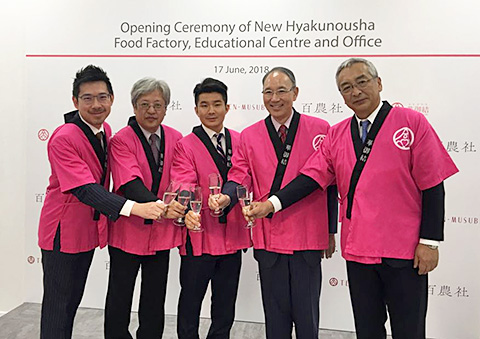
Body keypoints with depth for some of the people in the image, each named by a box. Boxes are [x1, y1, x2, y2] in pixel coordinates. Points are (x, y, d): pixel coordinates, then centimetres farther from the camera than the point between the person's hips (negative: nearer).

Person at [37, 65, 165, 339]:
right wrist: (133, 208, -45)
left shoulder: (105, 131, 1)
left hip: (90, 229, 8)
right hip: (63, 231, -7)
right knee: (58, 302, 6)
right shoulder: (63, 138, -24)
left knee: (74, 297, 21)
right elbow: (85, 190, -34)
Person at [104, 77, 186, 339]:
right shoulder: (121, 139, -11)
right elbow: (130, 183, -25)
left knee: (155, 300, 18)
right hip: (128, 229, -3)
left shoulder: (175, 138, 2)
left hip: (162, 230, 4)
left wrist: (180, 208, -22)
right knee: (119, 297, 13)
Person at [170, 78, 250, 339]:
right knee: (190, 305, 13)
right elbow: (184, 187, -19)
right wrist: (189, 212, -37)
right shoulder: (185, 145, -6)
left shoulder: (239, 141, 6)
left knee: (225, 311, 19)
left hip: (232, 236, 4)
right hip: (199, 236, -4)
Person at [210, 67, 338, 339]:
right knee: (275, 316, 15)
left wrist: (331, 231, 1)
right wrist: (227, 197, -23)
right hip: (268, 239, 2)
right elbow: (240, 176, 0)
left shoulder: (320, 130, 0)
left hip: (308, 238, -1)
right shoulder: (249, 136, 6)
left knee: (307, 315, 10)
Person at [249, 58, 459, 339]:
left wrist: (430, 242, -9)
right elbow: (313, 176, -1)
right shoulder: (336, 134, 6)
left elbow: (432, 186, -6)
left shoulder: (412, 122, -5)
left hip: (404, 252, -3)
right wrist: (271, 204, -13)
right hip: (358, 250, 4)